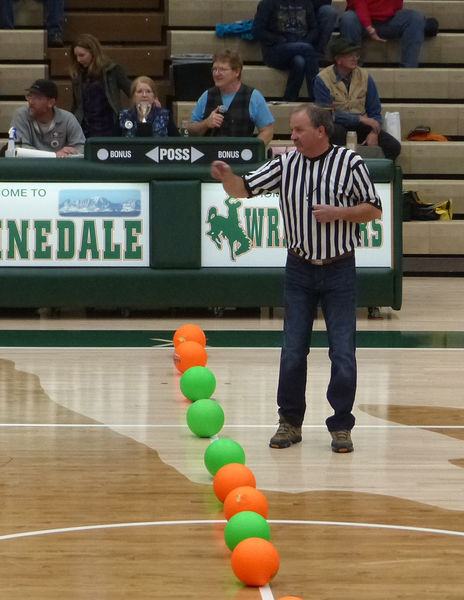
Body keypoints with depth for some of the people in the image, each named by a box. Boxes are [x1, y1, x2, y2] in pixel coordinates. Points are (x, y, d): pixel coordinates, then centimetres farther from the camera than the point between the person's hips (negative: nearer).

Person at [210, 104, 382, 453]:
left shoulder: (350, 163, -6)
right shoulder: (285, 165, 1)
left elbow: (374, 210, -1)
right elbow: (245, 189, -1)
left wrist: (338, 213, -17)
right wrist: (227, 177, -23)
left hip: (339, 270, -2)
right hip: (299, 270, 2)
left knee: (343, 353, -2)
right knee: (292, 351, 4)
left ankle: (341, 426, 10)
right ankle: (290, 422, 17)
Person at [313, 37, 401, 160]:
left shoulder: (364, 76, 4)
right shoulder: (322, 79, -9)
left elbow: (375, 111, 8)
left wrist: (374, 133, -13)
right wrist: (361, 119, -20)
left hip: (361, 126, 3)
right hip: (337, 125, -3)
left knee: (394, 147, -20)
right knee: (336, 131, -41)